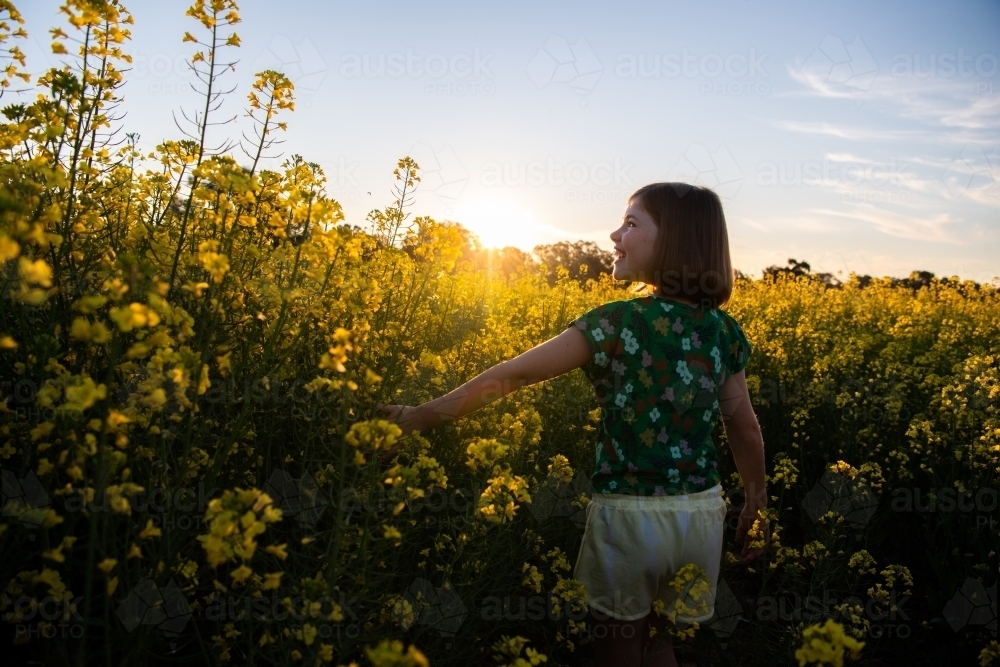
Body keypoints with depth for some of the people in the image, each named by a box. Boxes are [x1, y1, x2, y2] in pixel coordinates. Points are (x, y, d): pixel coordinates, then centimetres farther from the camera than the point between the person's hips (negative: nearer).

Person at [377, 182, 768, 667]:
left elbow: (511, 376, -14)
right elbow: (745, 431, 7)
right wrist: (757, 502, 22)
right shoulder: (724, 332, 0)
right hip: (702, 513, 5)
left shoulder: (616, 324, -16)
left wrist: (423, 415, -6)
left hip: (629, 515, -5)